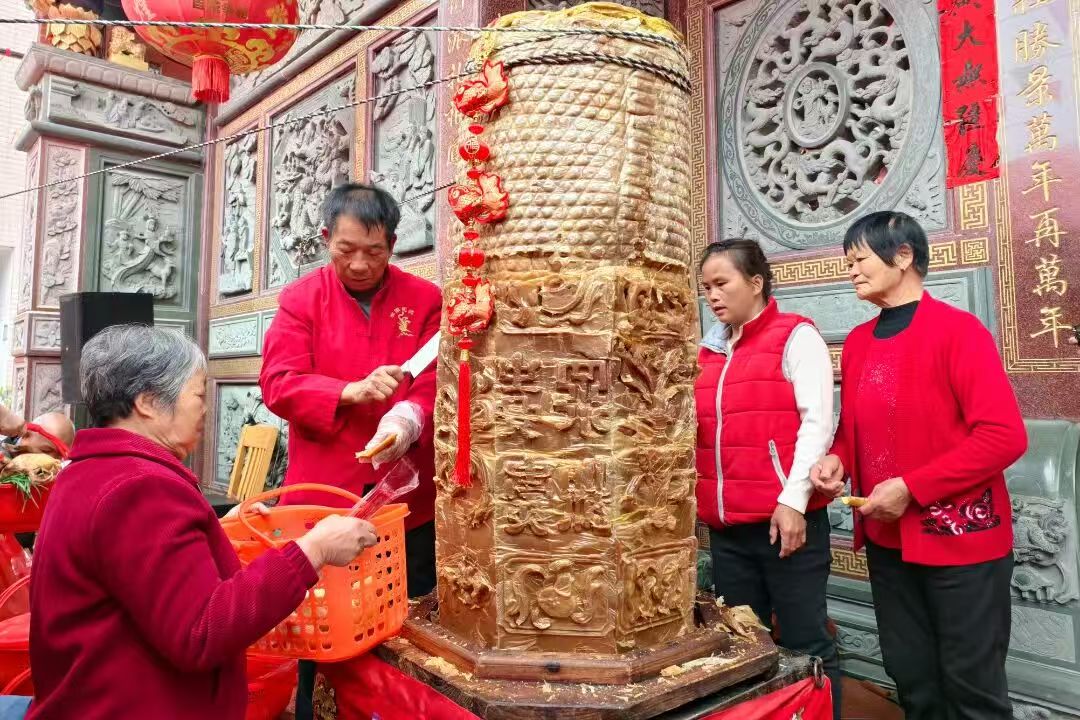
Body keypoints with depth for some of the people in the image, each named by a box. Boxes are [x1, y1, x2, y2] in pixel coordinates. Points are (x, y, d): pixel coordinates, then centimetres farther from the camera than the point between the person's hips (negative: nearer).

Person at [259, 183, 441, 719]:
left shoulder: (424, 299, 2)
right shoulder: (300, 299, 3)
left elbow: (436, 384, -4)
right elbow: (278, 385, -5)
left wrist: (408, 419, -25)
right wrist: (352, 391, -21)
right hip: (322, 497, 0)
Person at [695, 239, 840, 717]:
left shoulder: (795, 336, -1)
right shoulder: (708, 350, 14)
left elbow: (817, 422, -9)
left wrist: (793, 499, -16)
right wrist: (697, 503, 9)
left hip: (786, 518, -5)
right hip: (726, 527, 6)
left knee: (805, 646, 5)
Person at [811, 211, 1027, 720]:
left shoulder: (958, 330, -14)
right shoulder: (857, 343, 6)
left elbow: (1004, 435, -20)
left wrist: (911, 487, -22)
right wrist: (837, 459, -6)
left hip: (960, 538, -6)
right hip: (886, 540, 6)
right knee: (910, 677, 18)